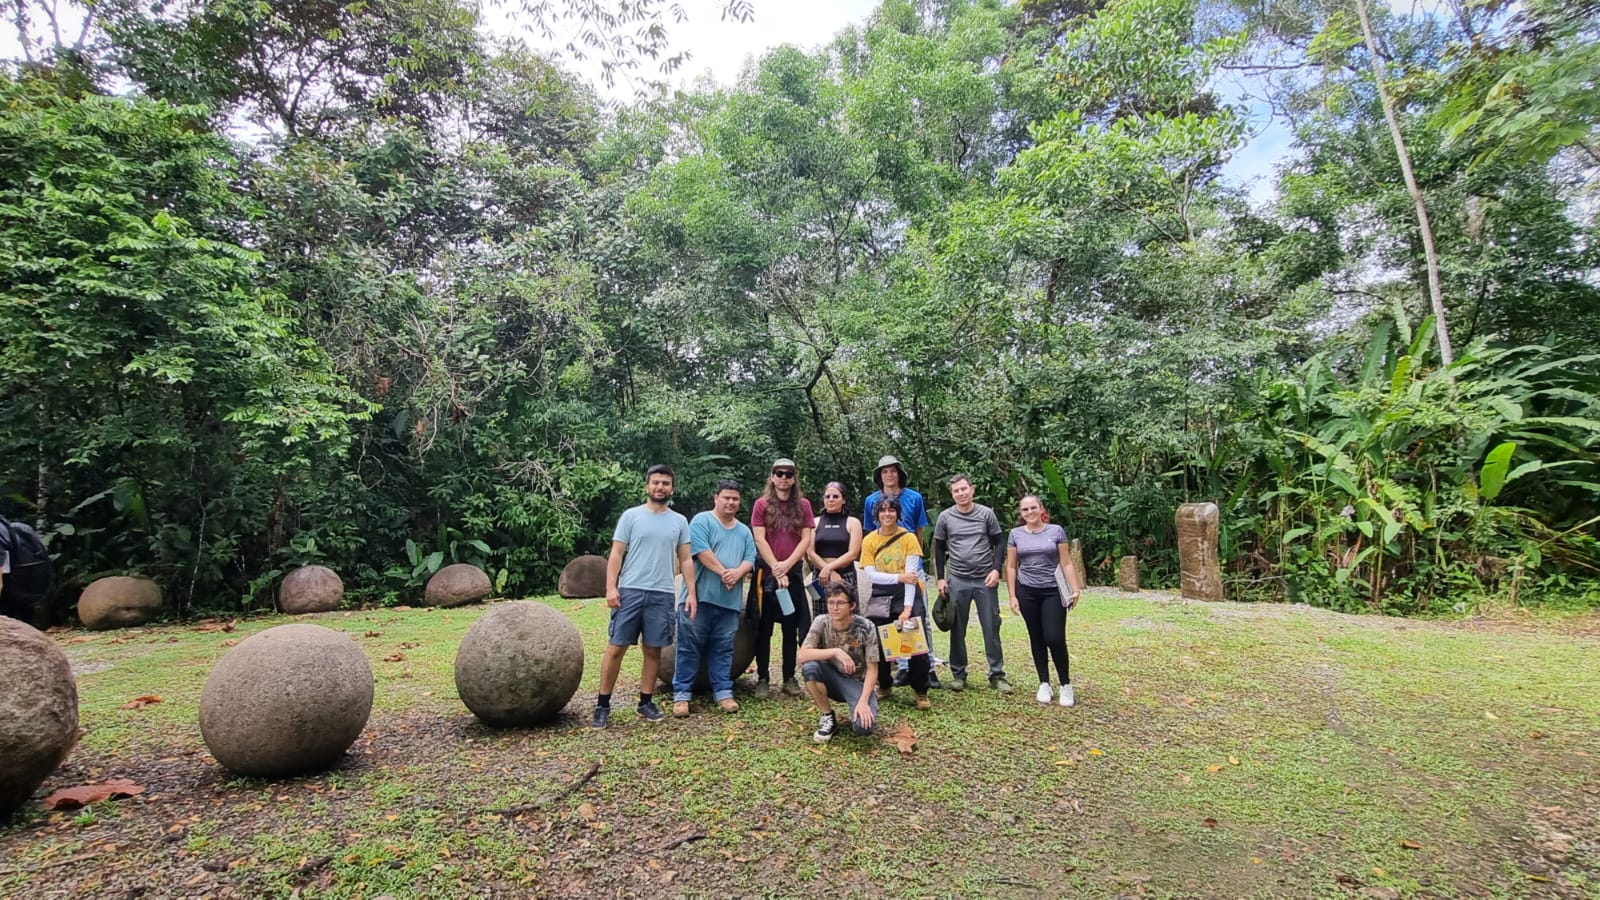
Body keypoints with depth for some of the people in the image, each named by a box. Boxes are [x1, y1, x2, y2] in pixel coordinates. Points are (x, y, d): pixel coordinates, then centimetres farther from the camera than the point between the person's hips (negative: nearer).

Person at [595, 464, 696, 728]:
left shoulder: (679, 522, 10)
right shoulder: (631, 516, 2)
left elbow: (685, 560, 12)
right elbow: (616, 554, -1)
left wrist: (691, 592, 4)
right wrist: (611, 587, -11)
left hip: (662, 595, 3)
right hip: (630, 591, -2)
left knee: (653, 650, 8)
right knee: (616, 647, 0)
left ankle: (646, 702, 20)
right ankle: (602, 704, 11)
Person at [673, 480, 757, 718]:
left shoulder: (744, 531, 17)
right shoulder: (702, 521, -1)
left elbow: (750, 559, 8)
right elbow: (701, 551, -14)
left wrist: (738, 573, -13)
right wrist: (723, 572, -16)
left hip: (729, 600, 5)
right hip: (699, 596, -5)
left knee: (723, 649, 10)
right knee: (689, 646, 0)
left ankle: (723, 692, 17)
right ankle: (681, 694, 6)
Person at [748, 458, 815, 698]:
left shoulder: (803, 505, 5)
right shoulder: (761, 505, -1)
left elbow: (806, 539, 0)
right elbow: (760, 539, -7)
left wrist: (787, 564, -13)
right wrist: (776, 568, -14)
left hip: (793, 572, 2)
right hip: (766, 572, -2)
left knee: (791, 628, 8)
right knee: (764, 628, 5)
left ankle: (789, 678, 17)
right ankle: (762, 679, 12)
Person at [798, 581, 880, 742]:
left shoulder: (865, 628, -18)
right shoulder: (821, 622, -13)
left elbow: (872, 669, -14)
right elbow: (803, 656, -23)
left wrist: (863, 701, -26)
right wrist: (835, 651, -33)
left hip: (858, 682, -2)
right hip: (832, 679, 2)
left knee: (863, 726, -30)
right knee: (809, 666, -30)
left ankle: (859, 708, 8)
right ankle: (828, 717, -7)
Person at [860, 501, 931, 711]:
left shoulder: (908, 538, -6)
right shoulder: (869, 540, 0)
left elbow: (911, 574, -13)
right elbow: (869, 574, -9)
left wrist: (907, 607, -21)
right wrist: (899, 577, -24)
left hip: (907, 594, -2)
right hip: (880, 597, 2)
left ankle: (921, 691, 8)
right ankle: (883, 685, 25)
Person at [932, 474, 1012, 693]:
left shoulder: (986, 514, 1)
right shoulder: (945, 518, 2)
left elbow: (999, 543, 5)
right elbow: (939, 549, 8)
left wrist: (996, 569, -7)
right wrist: (941, 578, 4)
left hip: (985, 580, 0)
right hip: (957, 581, 1)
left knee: (992, 628, 3)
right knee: (957, 630, 7)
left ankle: (997, 675, 14)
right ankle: (958, 674, 19)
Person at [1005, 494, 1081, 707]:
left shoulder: (1056, 531, 0)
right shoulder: (1016, 534, 4)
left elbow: (1066, 563, 0)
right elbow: (1011, 567, 5)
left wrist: (1075, 589, -9)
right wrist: (1012, 596, 0)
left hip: (1053, 592, -2)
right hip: (1027, 593, 2)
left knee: (1055, 638, -9)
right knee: (1036, 638, 8)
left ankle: (1066, 684, 10)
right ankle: (1044, 684, 20)